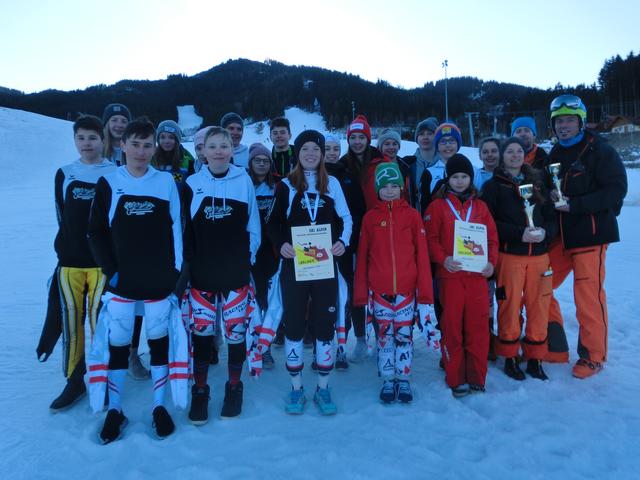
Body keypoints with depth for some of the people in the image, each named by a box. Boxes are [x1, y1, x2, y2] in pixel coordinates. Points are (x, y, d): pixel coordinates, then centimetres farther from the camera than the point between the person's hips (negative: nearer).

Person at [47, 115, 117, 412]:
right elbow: (63, 217, 11)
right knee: (71, 321, 6)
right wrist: (70, 247, 5)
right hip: (69, 262, 3)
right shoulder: (64, 174, 9)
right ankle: (75, 380, 20)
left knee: (100, 320, -1)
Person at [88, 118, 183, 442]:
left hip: (159, 279, 0)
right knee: (118, 343, 7)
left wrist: (177, 270, -2)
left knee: (159, 339, 10)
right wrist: (110, 269, -6)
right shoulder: (108, 183, 1)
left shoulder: (167, 181, 1)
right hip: (121, 280, 0)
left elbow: (177, 229, 2)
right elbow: (96, 231, 3)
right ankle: (114, 409, 24)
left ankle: (159, 405, 25)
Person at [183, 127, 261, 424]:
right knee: (201, 330, 5)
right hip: (201, 271, 1)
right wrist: (187, 260, 3)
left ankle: (234, 387, 26)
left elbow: (253, 224, 5)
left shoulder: (244, 182, 1)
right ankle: (200, 390, 23)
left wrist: (249, 257, 3)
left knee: (236, 329, 6)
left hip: (236, 271, 0)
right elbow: (183, 228, 6)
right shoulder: (192, 184, 2)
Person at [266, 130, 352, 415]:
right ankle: (296, 388, 21)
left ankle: (323, 388, 20)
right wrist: (281, 244, -14)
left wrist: (342, 241, -7)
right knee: (294, 325, 6)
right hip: (294, 266, 0)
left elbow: (345, 218, 10)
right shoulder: (286, 185, 4)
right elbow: (273, 223, 4)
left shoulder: (332, 184, 7)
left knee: (325, 325, 5)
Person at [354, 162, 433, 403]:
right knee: (384, 335, 10)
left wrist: (425, 288, -4)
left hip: (406, 288, 0)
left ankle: (404, 380, 23)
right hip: (379, 290, 1)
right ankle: (388, 381, 23)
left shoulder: (412, 215, 2)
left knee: (404, 335, 8)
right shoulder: (370, 217, 4)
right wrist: (360, 290, 1)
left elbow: (422, 253, 0)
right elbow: (362, 256, 4)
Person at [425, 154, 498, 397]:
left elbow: (492, 237, 11)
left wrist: (491, 261, -4)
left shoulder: (480, 206, 13)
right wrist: (443, 259, -18)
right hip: (450, 275, -2)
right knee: (452, 326, 2)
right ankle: (456, 379, 12)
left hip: (478, 274, 3)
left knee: (478, 326, 5)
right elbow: (430, 238, -3)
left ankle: (476, 378, 17)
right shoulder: (438, 206, 4)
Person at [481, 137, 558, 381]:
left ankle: (535, 358, 21)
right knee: (510, 306, 0)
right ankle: (510, 358, 17)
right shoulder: (493, 186, 2)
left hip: (539, 255, 3)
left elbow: (552, 216, 12)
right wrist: (519, 233, -16)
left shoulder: (537, 182, 14)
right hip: (509, 255, -3)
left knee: (538, 306, 5)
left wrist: (546, 232, -9)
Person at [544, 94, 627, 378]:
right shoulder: (555, 155, 13)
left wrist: (575, 205, -20)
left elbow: (616, 190, -13)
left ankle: (594, 355, 15)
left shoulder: (600, 151, -6)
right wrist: (551, 197, -5)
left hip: (591, 234, -7)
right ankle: (554, 345, 23)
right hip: (560, 235, 7)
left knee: (588, 296, -4)